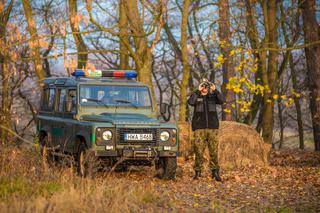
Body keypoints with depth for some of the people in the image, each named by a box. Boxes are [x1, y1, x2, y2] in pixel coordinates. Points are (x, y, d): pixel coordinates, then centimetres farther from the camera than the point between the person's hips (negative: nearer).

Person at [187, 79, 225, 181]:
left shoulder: (213, 96, 10)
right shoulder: (195, 96, 6)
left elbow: (222, 101, -9)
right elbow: (190, 102, -16)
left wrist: (215, 90, -17)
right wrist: (198, 91, -19)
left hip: (212, 127, 1)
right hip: (199, 128, -1)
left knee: (214, 151, -2)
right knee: (199, 151, -4)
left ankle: (215, 172, 1)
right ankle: (197, 172, 3)